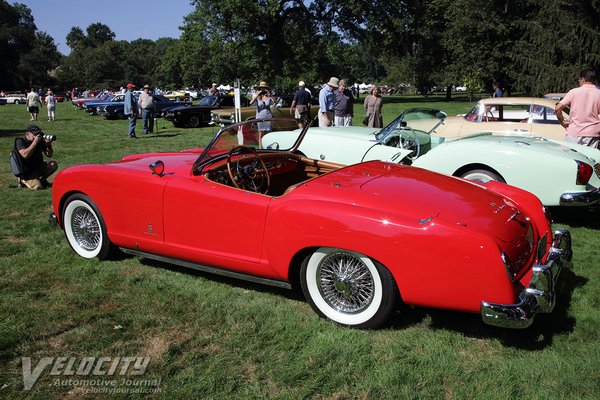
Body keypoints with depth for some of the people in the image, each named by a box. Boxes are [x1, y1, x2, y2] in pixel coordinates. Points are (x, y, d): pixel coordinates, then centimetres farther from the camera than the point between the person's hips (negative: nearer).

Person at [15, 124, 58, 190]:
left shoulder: (40, 141, 1)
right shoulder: (20, 141, -14)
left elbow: (49, 155, 0)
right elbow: (25, 155, -32)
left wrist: (48, 145, -19)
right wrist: (35, 142, -33)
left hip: (38, 168, 6)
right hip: (26, 173, -6)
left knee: (53, 164, -15)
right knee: (38, 186, -27)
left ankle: (42, 179, 7)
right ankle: (24, 180, 6)